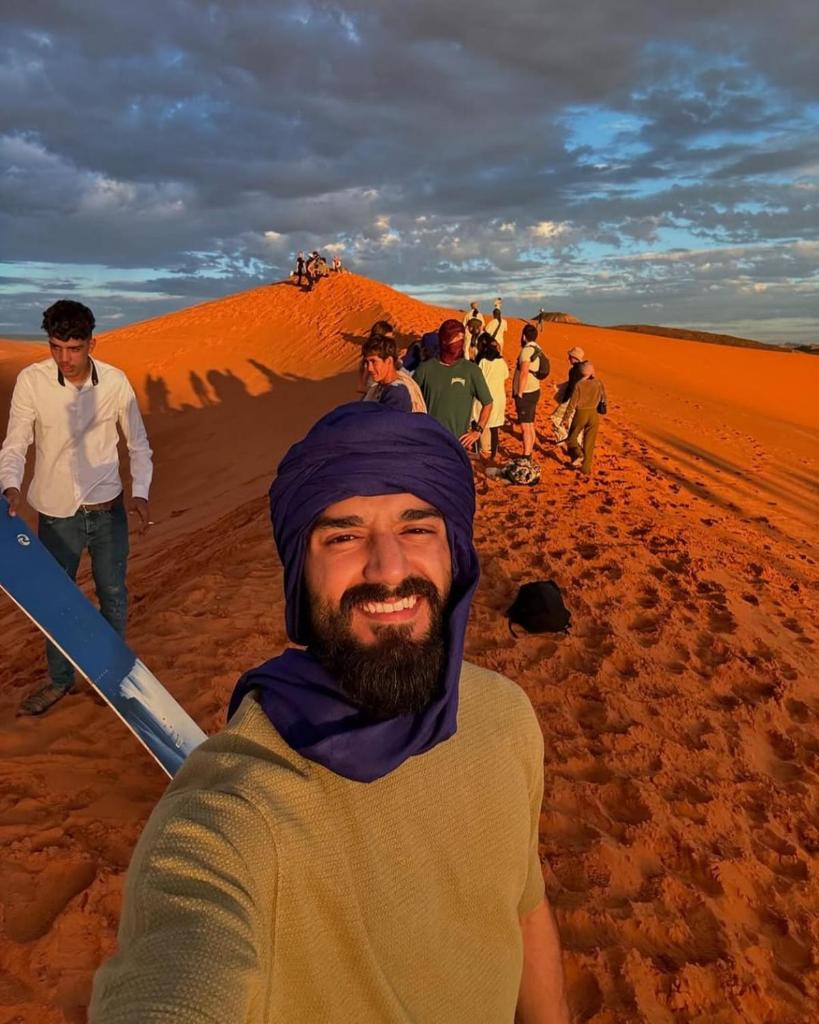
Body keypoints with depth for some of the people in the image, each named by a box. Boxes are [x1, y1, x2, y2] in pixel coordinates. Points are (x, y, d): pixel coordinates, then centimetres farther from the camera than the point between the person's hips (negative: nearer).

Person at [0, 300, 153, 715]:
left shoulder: (115, 381, -9)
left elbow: (138, 443, 1)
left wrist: (140, 492, -11)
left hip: (108, 510, 1)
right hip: (56, 513, 0)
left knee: (112, 593, 15)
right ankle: (60, 679, 35)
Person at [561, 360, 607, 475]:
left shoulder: (579, 384, -10)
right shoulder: (599, 384, -2)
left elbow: (572, 403, -10)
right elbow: (603, 400, 9)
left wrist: (566, 418, -3)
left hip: (581, 414, -3)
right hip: (594, 415, 3)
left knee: (572, 437, 17)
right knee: (589, 443, 11)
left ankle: (578, 454, -8)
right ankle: (586, 468, 13)